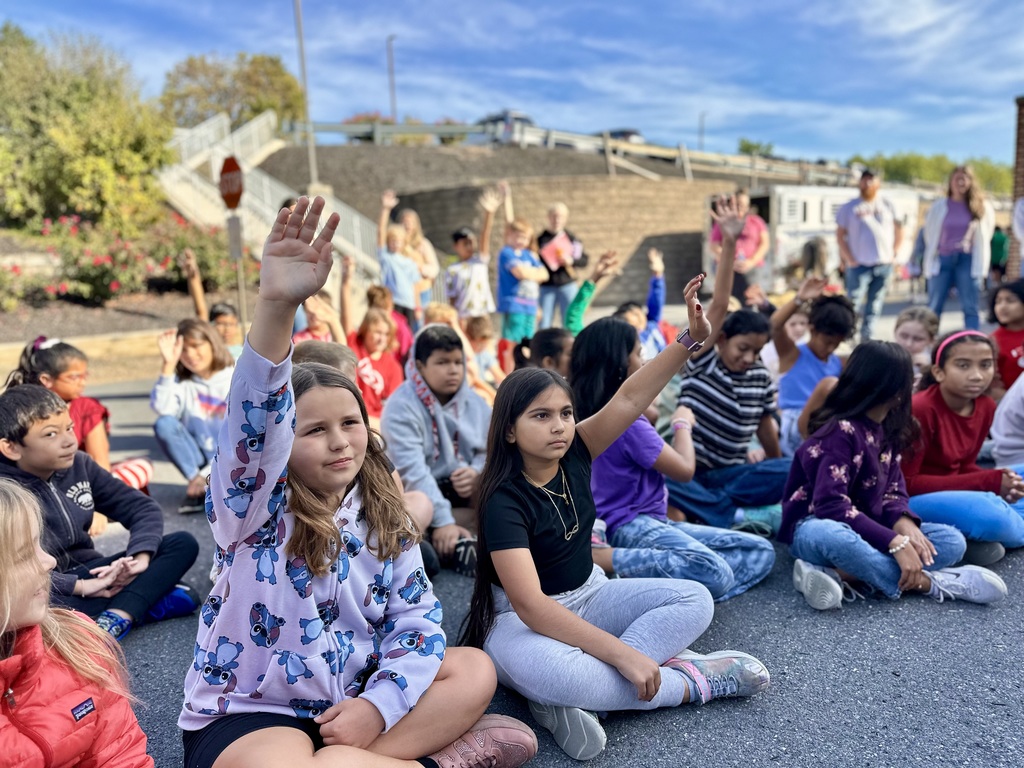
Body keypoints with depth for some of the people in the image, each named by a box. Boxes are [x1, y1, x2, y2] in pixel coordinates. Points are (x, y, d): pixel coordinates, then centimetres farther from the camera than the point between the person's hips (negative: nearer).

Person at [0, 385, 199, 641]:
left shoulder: (78, 465, -1)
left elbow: (142, 507, 2)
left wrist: (140, 557, -16)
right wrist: (81, 586, -30)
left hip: (91, 573, 6)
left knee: (183, 543, -9)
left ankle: (114, 620, -29)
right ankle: (149, 600, -22)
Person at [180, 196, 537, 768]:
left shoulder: (384, 519, -1)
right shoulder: (257, 502, -15)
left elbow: (418, 621, -3)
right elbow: (256, 420, -36)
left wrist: (379, 705, -20)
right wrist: (277, 303, -50)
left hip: (353, 700, 4)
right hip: (249, 713, -4)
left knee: (474, 670, -9)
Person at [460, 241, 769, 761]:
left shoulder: (575, 455, -8)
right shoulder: (503, 501, -25)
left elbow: (629, 400, -19)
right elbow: (531, 606, -32)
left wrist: (693, 338, -31)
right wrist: (621, 653, -35)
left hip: (588, 596, 7)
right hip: (524, 619, -6)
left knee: (694, 600, -8)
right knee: (538, 668, -40)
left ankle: (578, 695, -21)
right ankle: (690, 682, -18)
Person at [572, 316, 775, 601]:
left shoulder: (600, 413, 10)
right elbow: (685, 469, -11)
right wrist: (683, 424, 5)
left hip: (649, 521, 10)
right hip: (633, 525, -10)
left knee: (761, 552, 2)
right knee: (716, 576, -36)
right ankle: (605, 559, -22)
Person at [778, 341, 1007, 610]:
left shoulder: (886, 430, 9)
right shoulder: (840, 432, -18)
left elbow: (892, 490, 8)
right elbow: (831, 506, -27)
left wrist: (904, 523, -15)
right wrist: (895, 542, -31)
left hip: (866, 529, 8)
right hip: (817, 526, -8)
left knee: (952, 541, -10)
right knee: (833, 536, -43)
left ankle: (840, 574, -26)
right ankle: (925, 582, -25)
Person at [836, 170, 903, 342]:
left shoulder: (887, 206, 9)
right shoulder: (850, 207, 2)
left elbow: (899, 230, 15)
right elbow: (840, 234, 1)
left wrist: (893, 252, 6)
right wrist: (849, 259, -6)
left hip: (884, 264, 3)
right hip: (859, 264, -3)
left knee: (875, 305, 6)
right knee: (853, 303, -8)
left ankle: (866, 338, 15)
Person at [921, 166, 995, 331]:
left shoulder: (981, 207, 6)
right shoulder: (939, 206, 5)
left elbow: (984, 236, 12)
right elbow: (930, 234, 10)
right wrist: (930, 260, 8)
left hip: (968, 260, 0)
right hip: (942, 259, 0)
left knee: (970, 307, -2)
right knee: (933, 307, 3)